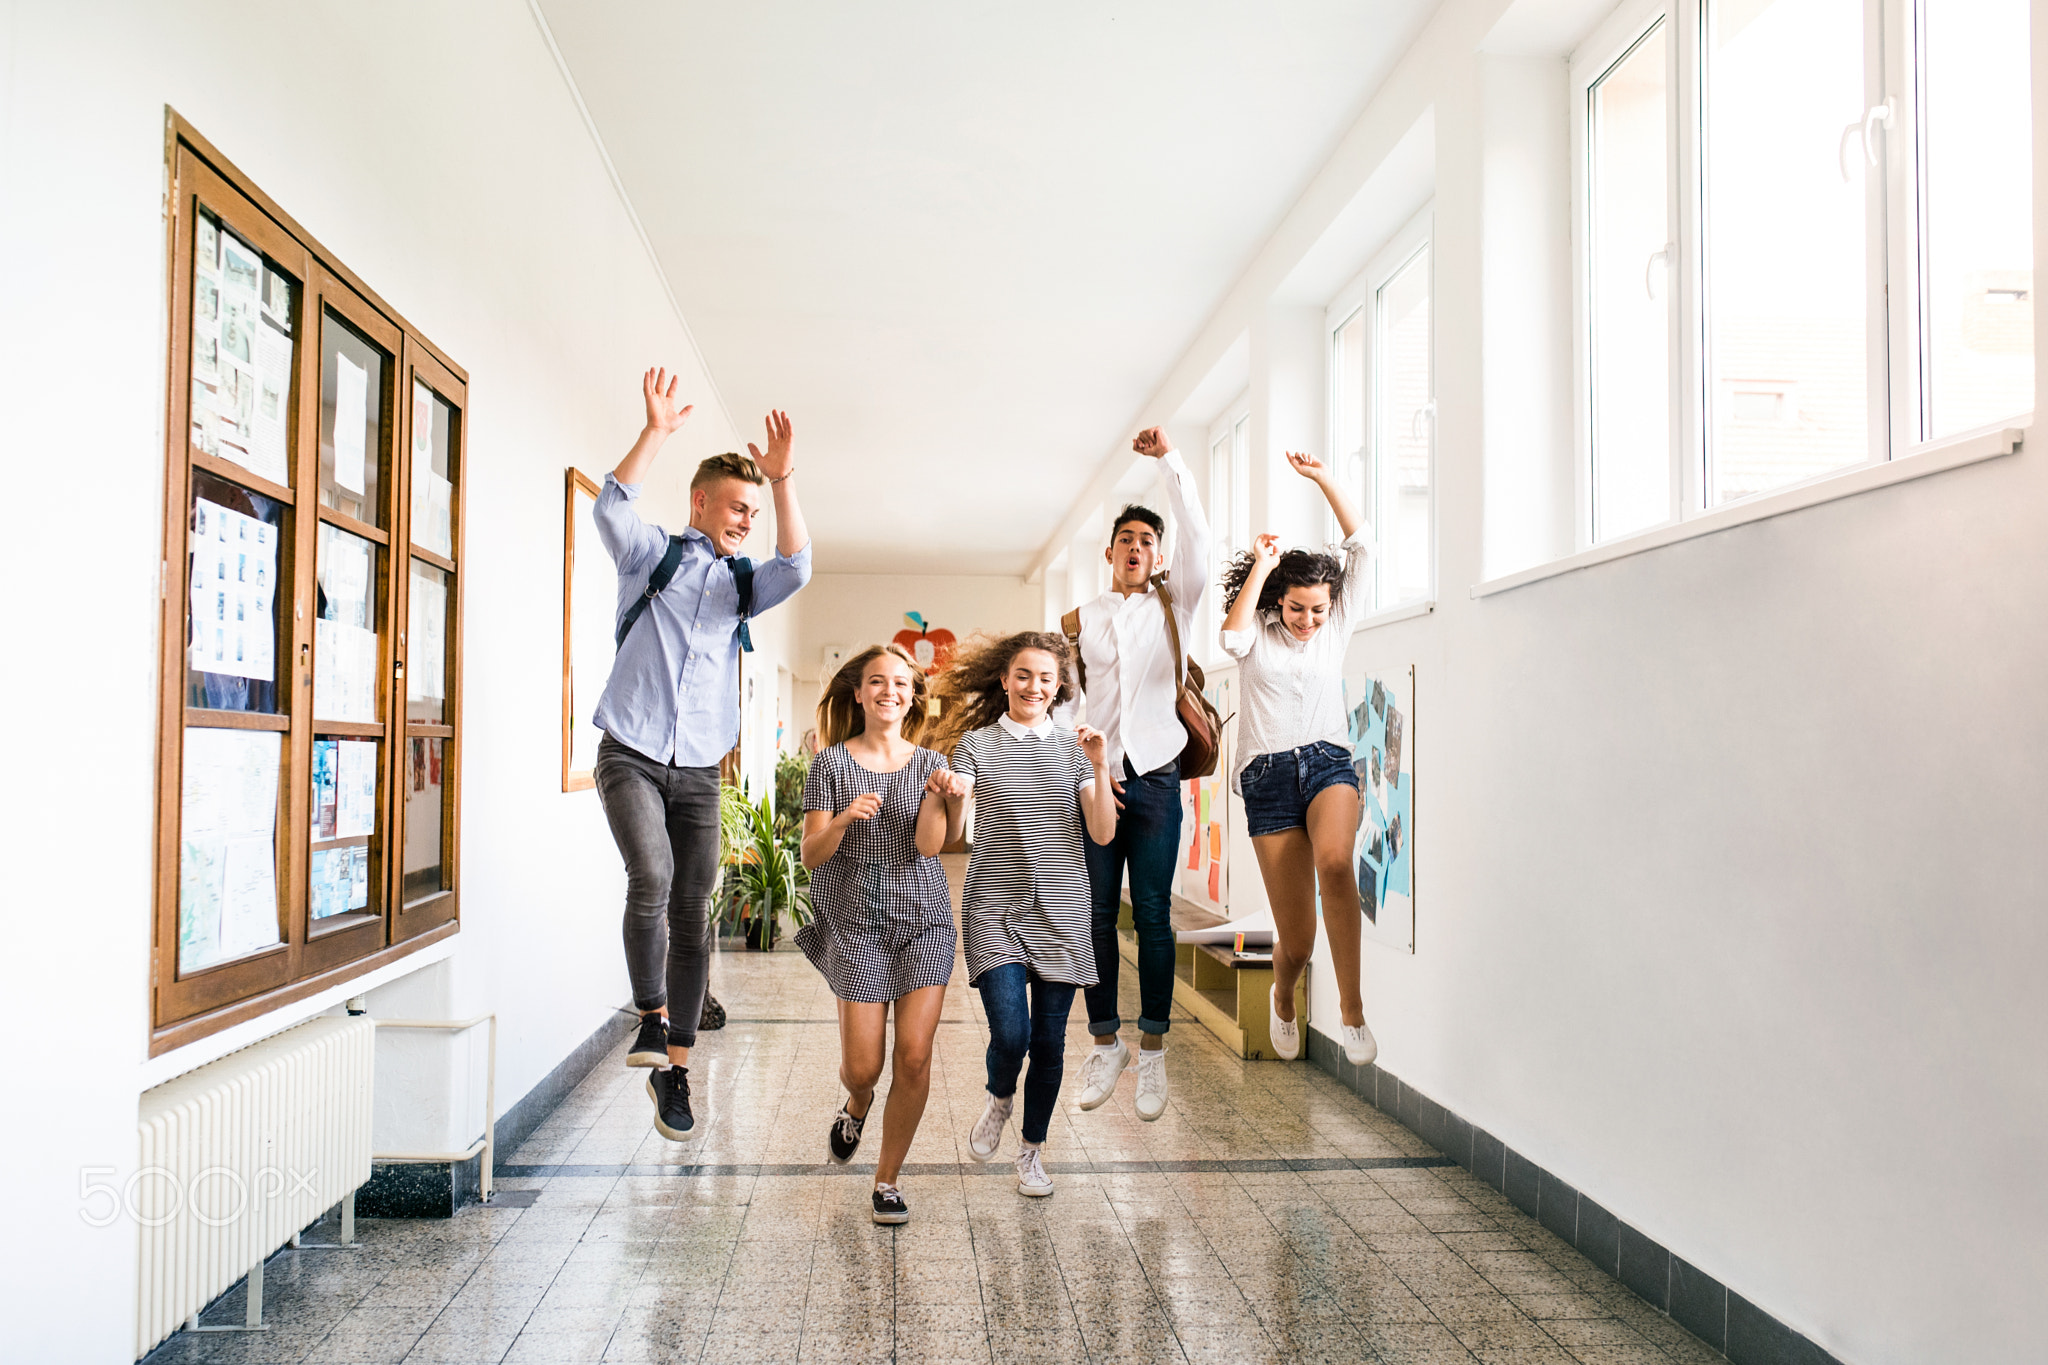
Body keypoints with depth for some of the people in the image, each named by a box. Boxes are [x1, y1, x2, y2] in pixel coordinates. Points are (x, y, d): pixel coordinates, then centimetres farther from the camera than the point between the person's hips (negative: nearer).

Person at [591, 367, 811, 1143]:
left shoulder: (742, 585, 13)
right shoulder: (653, 555, 4)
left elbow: (796, 567, -8)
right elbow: (611, 509, -16)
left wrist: (783, 480, -17)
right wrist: (656, 432, -24)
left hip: (699, 771, 4)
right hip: (631, 755, -3)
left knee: (692, 917, 3)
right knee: (651, 876, -27)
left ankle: (673, 1067, 13)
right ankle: (651, 1014, -6)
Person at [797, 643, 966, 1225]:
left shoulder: (930, 764, 7)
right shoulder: (831, 762, 1)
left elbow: (928, 846, -5)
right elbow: (812, 854, -3)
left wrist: (938, 798, -22)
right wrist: (845, 819, -21)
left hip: (922, 917, 1)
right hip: (856, 920, -1)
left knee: (915, 1056, -6)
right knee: (863, 1065, -3)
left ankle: (887, 1180, 13)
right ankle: (857, 1105, 36)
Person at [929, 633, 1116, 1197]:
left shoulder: (1073, 747, 8)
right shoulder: (977, 743, 4)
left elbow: (1102, 833, 1)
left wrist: (1100, 767, -11)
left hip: (1061, 911, 2)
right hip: (996, 908, -2)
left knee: (1049, 1041, 5)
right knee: (1010, 1034, -14)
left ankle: (1032, 1150, 27)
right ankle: (999, 1098, 21)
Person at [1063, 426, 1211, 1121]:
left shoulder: (1173, 608, 9)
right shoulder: (1079, 622, 11)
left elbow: (1197, 537, -6)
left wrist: (1169, 459, -9)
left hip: (1155, 781, -1)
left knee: (1153, 915, -1)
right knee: (1096, 915, 3)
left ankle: (1152, 1052, 8)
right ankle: (1106, 1044, 15)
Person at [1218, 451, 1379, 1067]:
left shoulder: (1336, 627, 11)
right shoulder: (1258, 633, 7)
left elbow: (1361, 543, 6)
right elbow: (1231, 639, -19)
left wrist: (1322, 477, 2)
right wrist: (1261, 565, -10)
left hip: (1328, 762, 1)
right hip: (1269, 773, -1)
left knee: (1334, 859, -35)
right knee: (1295, 939, -2)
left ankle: (1351, 1008, -27)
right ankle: (1283, 1000, 34)